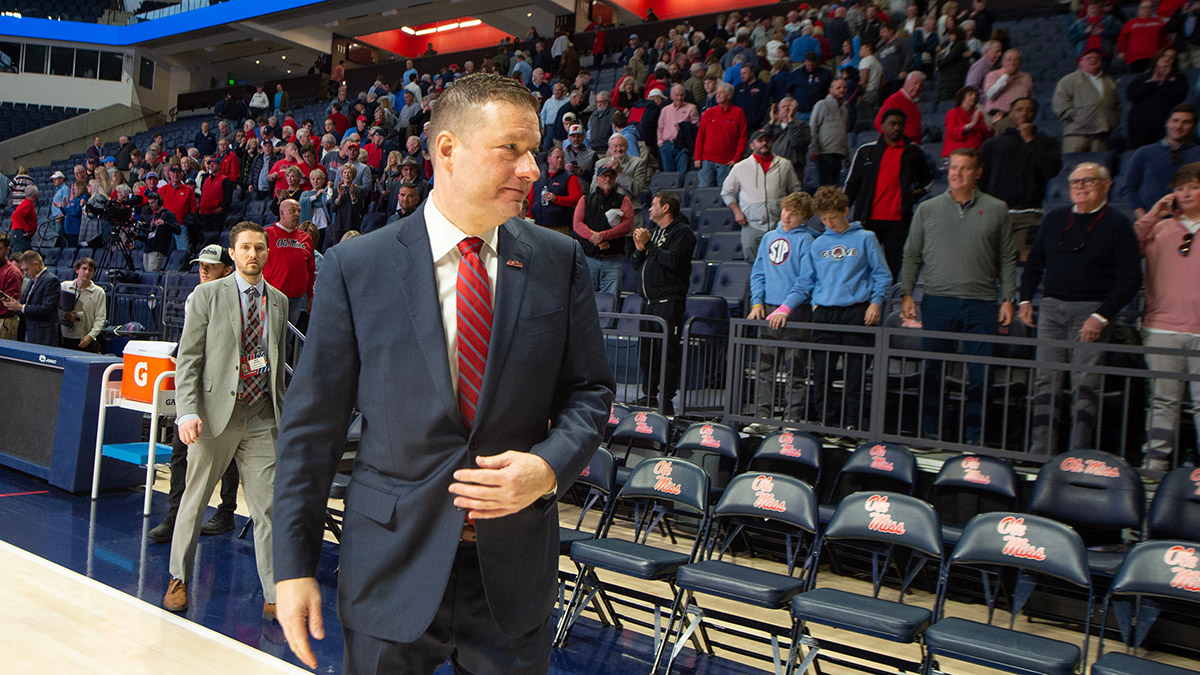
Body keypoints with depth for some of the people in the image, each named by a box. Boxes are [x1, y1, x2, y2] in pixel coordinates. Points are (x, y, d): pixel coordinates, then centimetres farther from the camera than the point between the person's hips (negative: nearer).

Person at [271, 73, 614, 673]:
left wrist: (551, 466, -14)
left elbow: (588, 388, 6)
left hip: (514, 569, 2)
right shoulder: (354, 267, -6)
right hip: (390, 574, -1)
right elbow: (312, 422, -3)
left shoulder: (559, 261, -1)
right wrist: (294, 567, -3)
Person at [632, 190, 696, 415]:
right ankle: (648, 396, 20)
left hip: (669, 301, -9)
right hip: (649, 301, 9)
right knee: (645, 349, 10)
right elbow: (637, 265, 20)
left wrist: (649, 245, -12)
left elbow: (673, 260, -20)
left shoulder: (682, 232, -4)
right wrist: (640, 249, 0)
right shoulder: (654, 231, 22)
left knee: (667, 351, -7)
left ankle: (666, 400, -3)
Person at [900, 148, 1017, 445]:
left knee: (980, 375, 1)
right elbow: (912, 255, 10)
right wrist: (906, 293, 1)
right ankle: (930, 435, 16)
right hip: (937, 301, 0)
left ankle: (974, 437, 12)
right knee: (933, 372, 5)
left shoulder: (996, 209, 8)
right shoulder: (928, 209, 9)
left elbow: (1007, 259, 9)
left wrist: (1009, 299, 3)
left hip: (981, 304, 0)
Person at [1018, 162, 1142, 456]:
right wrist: (1025, 300, 8)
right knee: (1046, 382, 3)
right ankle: (1040, 452, 7)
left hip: (1092, 311, -4)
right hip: (1051, 308, 4)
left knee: (1085, 384, -5)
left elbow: (1131, 279, -6)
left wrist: (1101, 316, -14)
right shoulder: (1055, 219, 13)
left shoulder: (1118, 224, -1)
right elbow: (1034, 263, 21)